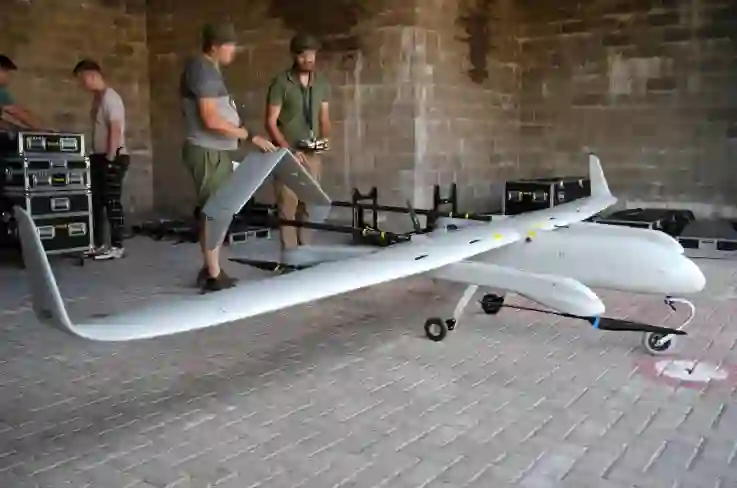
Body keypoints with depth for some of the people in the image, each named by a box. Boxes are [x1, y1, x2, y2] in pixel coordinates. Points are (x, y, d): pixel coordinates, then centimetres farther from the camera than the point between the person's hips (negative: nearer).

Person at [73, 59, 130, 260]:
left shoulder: (110, 97, -14)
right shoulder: (97, 97, 14)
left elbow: (116, 130, -20)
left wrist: (110, 159, -20)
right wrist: (96, 157, 18)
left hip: (113, 158, -10)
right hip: (99, 157, 10)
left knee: (112, 201, -6)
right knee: (96, 200, 13)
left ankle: (117, 246, 1)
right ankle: (99, 243, 22)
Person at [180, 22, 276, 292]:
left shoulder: (209, 69, 17)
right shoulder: (202, 69, -14)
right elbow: (211, 120, -21)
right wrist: (251, 136, -20)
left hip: (216, 151, 10)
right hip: (208, 152, -10)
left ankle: (210, 270, 22)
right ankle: (214, 276, -1)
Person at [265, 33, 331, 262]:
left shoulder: (322, 83, 8)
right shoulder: (280, 82, -7)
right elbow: (270, 122, -8)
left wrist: (325, 137, -6)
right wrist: (289, 150, -16)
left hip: (312, 153, 4)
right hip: (287, 153, -4)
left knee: (308, 205, 3)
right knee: (288, 206, -7)